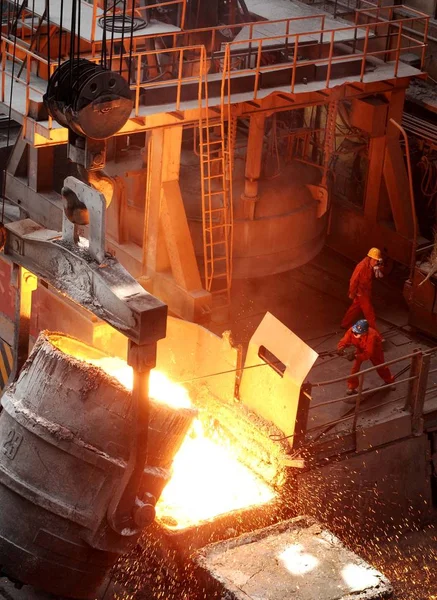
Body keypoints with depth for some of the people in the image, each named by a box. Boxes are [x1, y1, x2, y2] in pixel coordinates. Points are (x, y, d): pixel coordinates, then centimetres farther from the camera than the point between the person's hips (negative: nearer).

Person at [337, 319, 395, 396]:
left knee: (380, 365, 16)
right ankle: (351, 387, 2)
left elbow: (368, 353, -45)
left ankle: (389, 381, 44)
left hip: (374, 349, -2)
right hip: (361, 348, 3)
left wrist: (355, 357, -59)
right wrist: (341, 348, -53)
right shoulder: (351, 331, -38)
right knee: (355, 366, -12)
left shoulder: (371, 336, -49)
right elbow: (343, 341, -29)